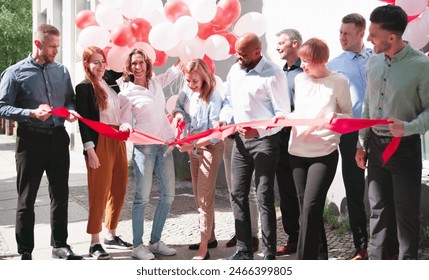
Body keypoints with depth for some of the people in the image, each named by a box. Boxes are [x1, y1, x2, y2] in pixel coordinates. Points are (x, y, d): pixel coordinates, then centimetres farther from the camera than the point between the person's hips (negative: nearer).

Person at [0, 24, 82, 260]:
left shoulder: (62, 71, 9)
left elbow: (70, 99, 17)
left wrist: (70, 110, -6)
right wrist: (31, 113, -21)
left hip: (58, 138, 5)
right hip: (31, 140, -4)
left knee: (60, 194, 13)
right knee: (26, 199, 4)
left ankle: (60, 245, 27)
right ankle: (25, 253, 15)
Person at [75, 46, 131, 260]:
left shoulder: (111, 84, 15)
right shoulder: (84, 87, -4)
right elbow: (83, 121, -10)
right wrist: (90, 150, -15)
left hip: (118, 141, 7)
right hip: (100, 142, -7)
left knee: (118, 190, 10)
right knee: (99, 193, -3)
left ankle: (111, 235, 24)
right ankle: (95, 243, 6)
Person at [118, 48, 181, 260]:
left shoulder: (157, 82, 10)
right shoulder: (126, 92, -3)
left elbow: (176, 69, 23)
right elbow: (125, 123, -3)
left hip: (165, 143, 6)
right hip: (144, 146, -5)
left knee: (168, 194, 6)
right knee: (142, 196, -6)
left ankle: (155, 241, 18)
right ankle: (137, 246, 5)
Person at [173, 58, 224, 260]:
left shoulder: (213, 98, -24)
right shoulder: (187, 91, -5)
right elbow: (178, 106, 13)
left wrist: (194, 145, -35)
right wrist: (178, 114, -10)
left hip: (210, 148, -7)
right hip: (193, 148, 7)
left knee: (205, 198, -6)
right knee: (198, 196, 15)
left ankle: (203, 249, 0)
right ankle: (210, 236, 30)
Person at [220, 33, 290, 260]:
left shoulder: (273, 75, -14)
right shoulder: (235, 71, 7)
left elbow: (282, 113, -14)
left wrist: (258, 130, -27)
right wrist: (225, 120, 0)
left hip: (264, 140, -7)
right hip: (241, 139, 7)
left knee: (264, 198, -4)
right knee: (238, 194, 10)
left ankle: (269, 256, 5)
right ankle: (244, 249, 21)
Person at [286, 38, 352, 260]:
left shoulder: (339, 81, -5)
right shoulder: (299, 79, 9)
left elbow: (349, 115, 1)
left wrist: (335, 117, -20)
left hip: (324, 153, -5)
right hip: (297, 152, 5)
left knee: (311, 207, -12)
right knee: (306, 207, 9)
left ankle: (304, 262, -3)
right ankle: (320, 256, 24)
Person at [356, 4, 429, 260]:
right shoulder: (374, 62, 2)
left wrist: (408, 128, -28)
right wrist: (362, 143, 12)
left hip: (405, 148, -5)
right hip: (376, 145, 5)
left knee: (406, 213, 4)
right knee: (379, 209, 15)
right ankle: (377, 261, 28)